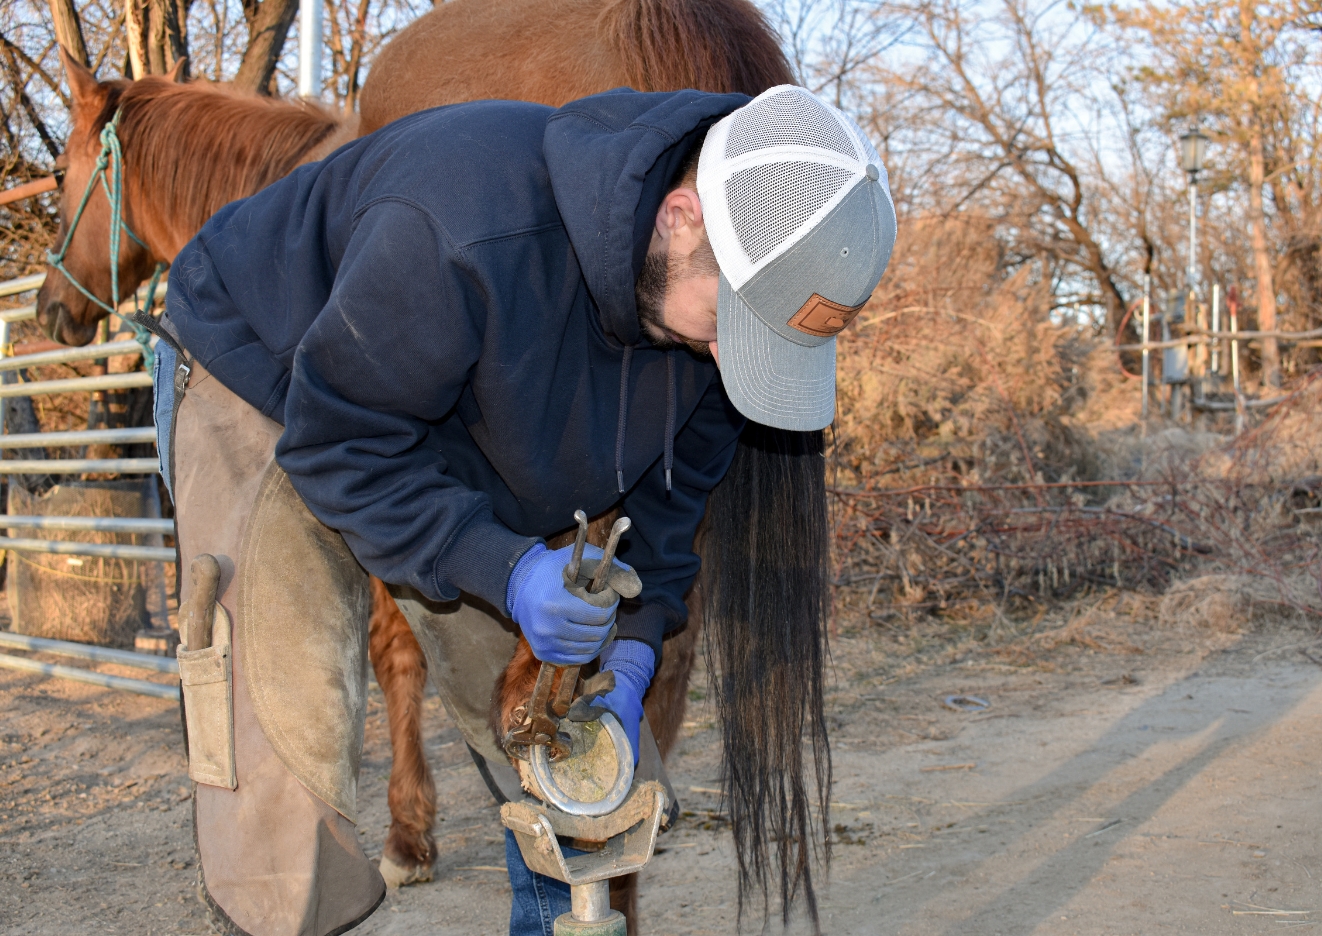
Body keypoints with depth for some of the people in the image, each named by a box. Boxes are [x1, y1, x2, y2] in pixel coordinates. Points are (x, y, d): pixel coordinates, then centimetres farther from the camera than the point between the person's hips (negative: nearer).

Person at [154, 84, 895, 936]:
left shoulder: (718, 291, -20)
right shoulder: (464, 232, -42)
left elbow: (672, 480, -5)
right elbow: (337, 443, -32)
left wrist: (632, 647, -17)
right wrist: (504, 570, -41)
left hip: (466, 460, 6)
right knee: (289, 745, -16)